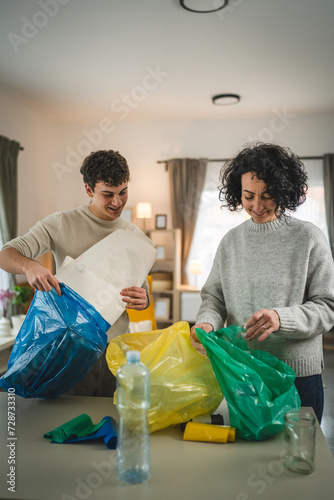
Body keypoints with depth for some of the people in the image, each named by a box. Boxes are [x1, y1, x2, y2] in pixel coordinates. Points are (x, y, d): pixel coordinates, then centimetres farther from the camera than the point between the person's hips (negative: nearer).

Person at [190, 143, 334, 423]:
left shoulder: (309, 238, -5)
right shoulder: (231, 241, 6)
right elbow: (214, 297, 9)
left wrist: (282, 318, -23)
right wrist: (206, 323, -13)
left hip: (299, 378, -2)